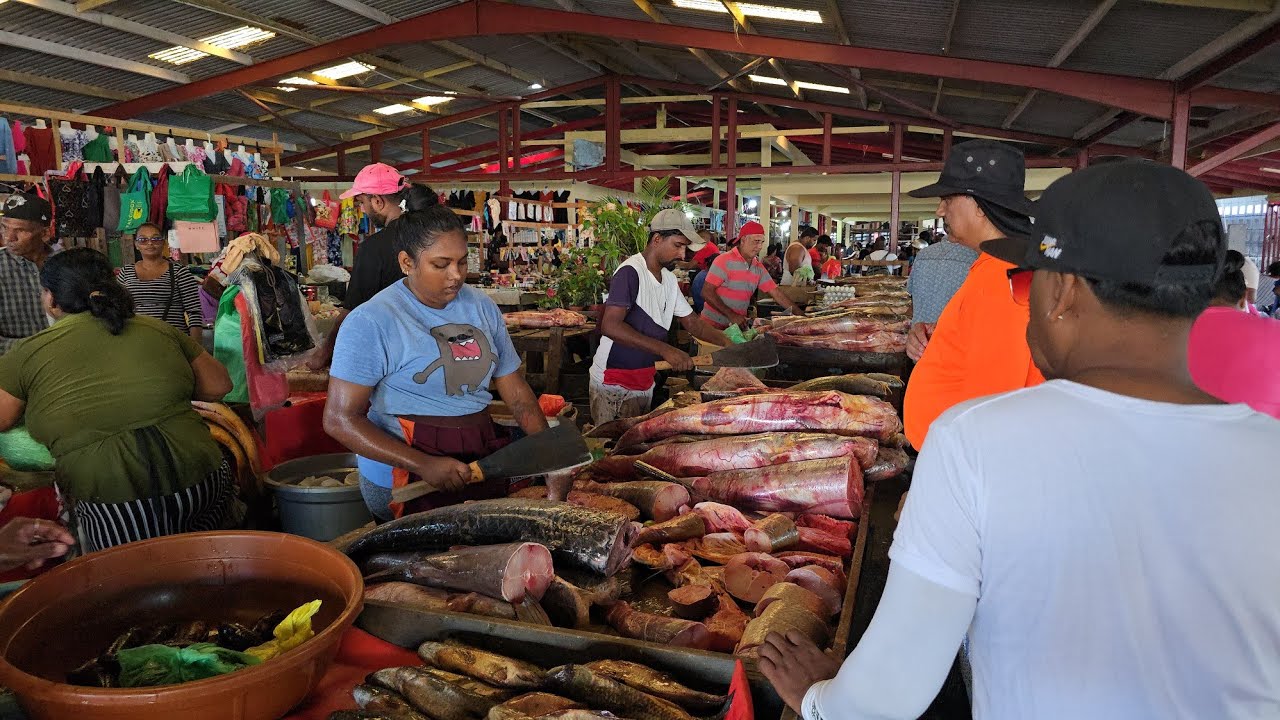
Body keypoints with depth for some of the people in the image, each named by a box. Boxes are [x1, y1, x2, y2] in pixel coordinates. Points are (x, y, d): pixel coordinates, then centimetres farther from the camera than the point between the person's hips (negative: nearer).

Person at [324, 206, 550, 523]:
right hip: (407, 479, -5)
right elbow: (340, 419, -14)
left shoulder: (482, 307, 8)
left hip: (483, 458, 5)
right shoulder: (371, 321, -10)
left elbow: (516, 392, 11)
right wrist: (424, 465, -24)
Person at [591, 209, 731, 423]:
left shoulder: (669, 279, 9)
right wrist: (665, 350, -34)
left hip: (645, 380, 8)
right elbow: (610, 326, -29)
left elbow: (692, 322, 16)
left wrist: (726, 342, -1)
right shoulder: (631, 272, -18)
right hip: (614, 384, -8)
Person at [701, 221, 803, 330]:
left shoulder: (759, 267, 10)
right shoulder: (724, 261, -10)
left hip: (739, 324, 6)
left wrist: (801, 314, -1)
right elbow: (707, 292, -15)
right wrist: (732, 315, -22)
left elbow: (777, 294, 9)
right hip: (714, 324, -6)